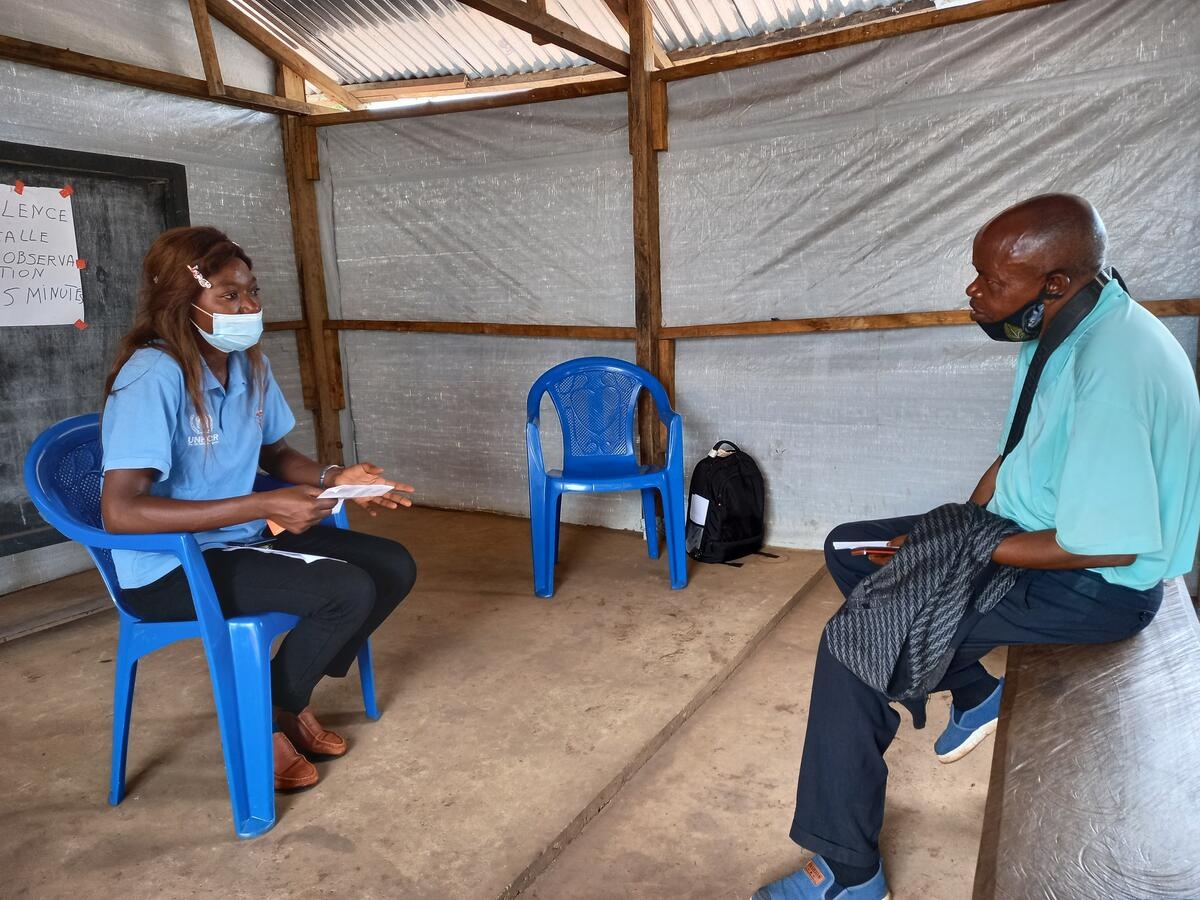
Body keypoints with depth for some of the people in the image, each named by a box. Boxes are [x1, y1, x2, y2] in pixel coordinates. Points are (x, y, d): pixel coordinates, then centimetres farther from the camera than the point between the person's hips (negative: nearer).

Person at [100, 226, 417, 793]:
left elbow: (273, 453, 15)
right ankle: (262, 724, 2)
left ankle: (292, 697, 16)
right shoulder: (153, 375, -23)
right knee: (349, 592, -25)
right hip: (169, 568, -8)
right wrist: (264, 507, -33)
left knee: (394, 567, -3)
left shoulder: (250, 364, 1)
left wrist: (335, 478, -6)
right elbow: (120, 511, -30)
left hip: (242, 538, 8)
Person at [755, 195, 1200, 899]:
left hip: (1096, 582, -9)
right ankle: (976, 691, 19)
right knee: (849, 549, 11)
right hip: (1023, 529, 10)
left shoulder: (1113, 371, -30)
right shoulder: (1058, 326, 0)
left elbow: (1108, 544, -29)